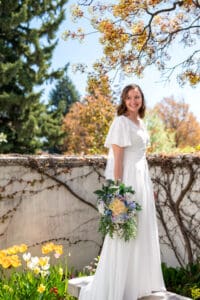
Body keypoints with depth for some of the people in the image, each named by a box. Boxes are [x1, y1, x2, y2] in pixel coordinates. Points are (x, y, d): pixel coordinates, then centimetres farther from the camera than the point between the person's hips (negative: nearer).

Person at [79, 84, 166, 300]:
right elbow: (117, 158, -17)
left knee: (143, 232, 14)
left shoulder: (141, 123, 14)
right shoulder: (121, 122, -11)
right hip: (128, 179, -9)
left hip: (142, 178, 9)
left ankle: (139, 281, 28)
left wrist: (148, 185, 19)